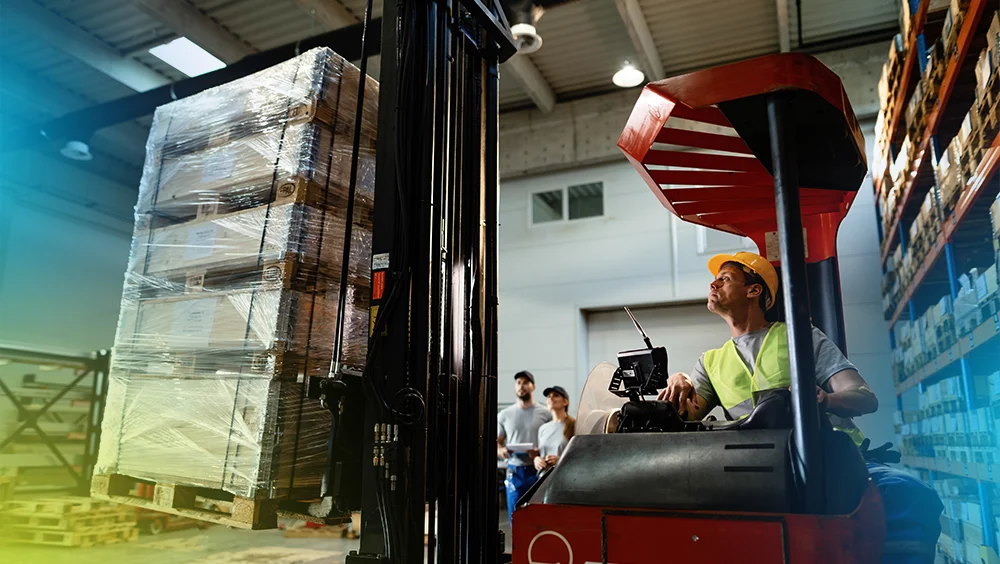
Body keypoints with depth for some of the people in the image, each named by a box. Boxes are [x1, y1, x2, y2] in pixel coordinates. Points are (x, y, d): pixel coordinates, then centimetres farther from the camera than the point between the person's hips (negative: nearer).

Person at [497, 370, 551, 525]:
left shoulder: (545, 414, 2)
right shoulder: (504, 415, 10)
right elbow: (496, 441, 13)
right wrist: (500, 450, -9)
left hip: (538, 471, -2)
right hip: (514, 471, 2)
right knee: (515, 516, 5)